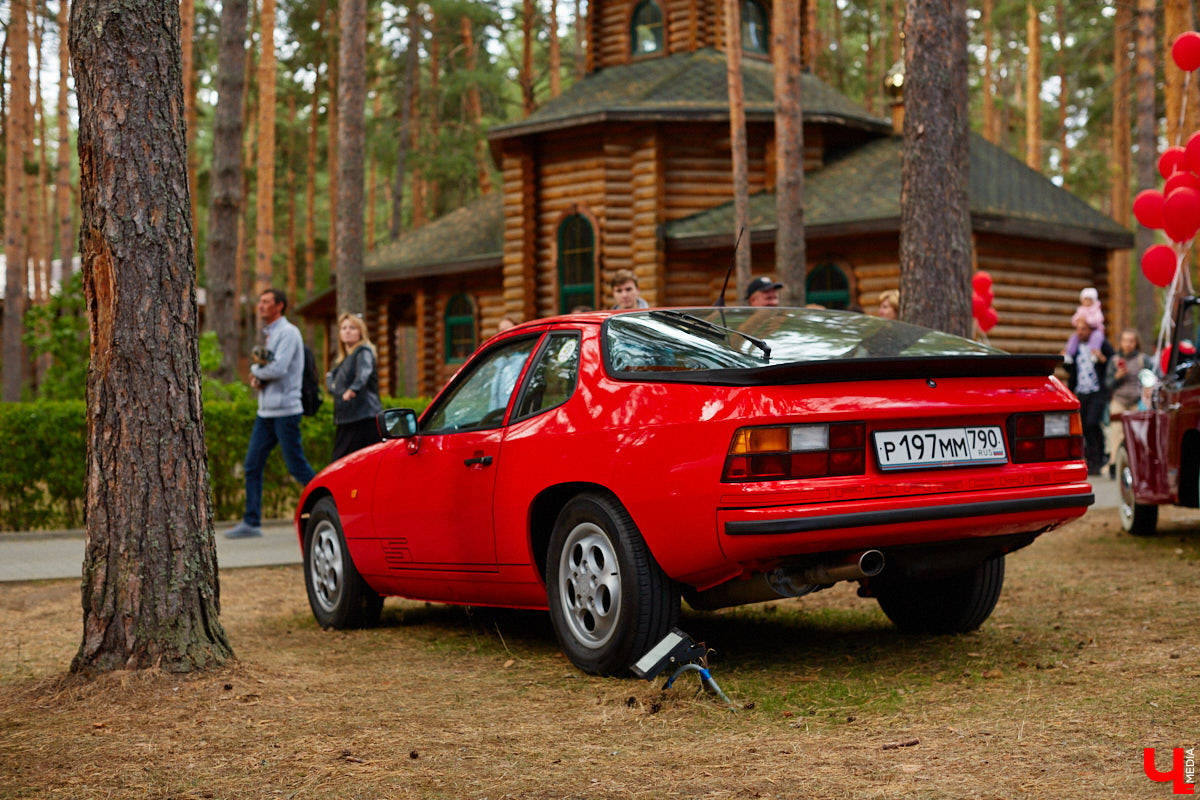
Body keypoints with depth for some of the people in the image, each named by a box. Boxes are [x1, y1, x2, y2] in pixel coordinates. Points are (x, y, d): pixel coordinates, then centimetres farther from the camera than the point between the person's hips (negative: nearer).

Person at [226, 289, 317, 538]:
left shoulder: (288, 333, -10)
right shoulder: (266, 334, 18)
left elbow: (278, 369, -20)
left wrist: (256, 371, -3)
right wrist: (256, 378, -1)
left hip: (285, 410, -9)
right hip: (266, 411, 9)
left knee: (297, 466, -6)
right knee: (252, 466, 4)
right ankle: (251, 522, 7)